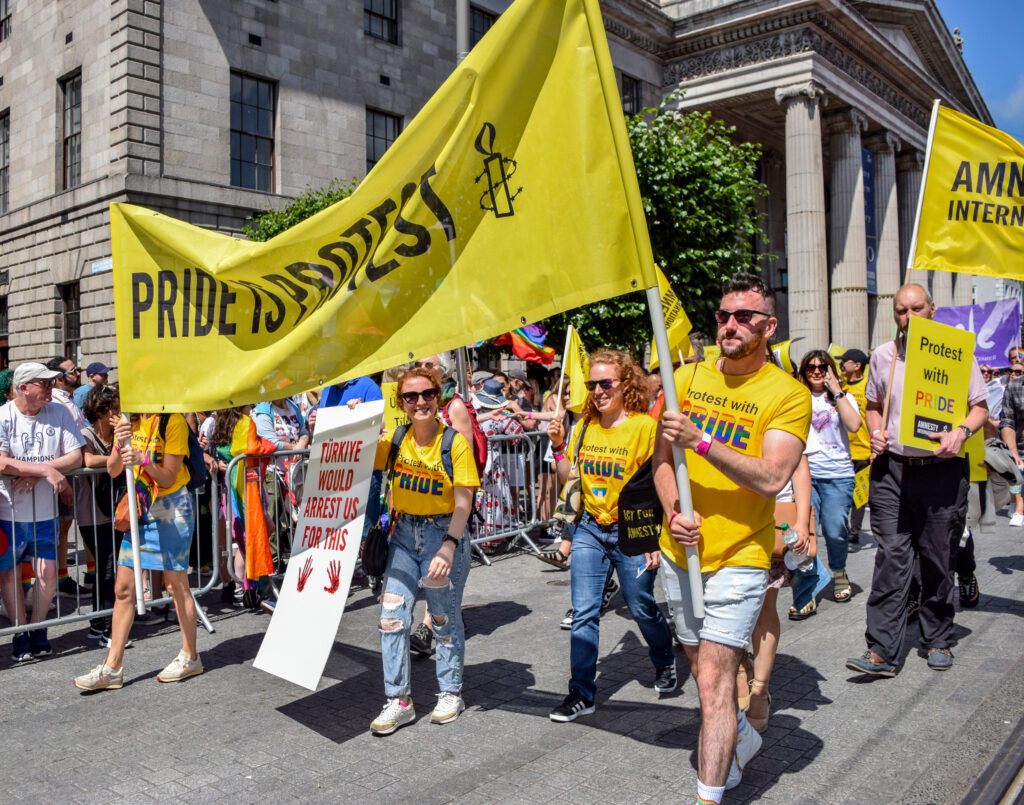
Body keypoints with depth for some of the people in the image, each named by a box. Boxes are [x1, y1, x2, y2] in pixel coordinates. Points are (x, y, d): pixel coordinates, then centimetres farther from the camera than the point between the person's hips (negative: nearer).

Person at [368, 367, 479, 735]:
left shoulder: (455, 443, -12)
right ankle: (399, 700, 11)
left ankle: (451, 693, 27)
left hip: (445, 533, -4)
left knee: (444, 618, 8)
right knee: (392, 615, -2)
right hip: (405, 534, 4)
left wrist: (449, 546, -25)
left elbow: (463, 503, -15)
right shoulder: (395, 440, 2)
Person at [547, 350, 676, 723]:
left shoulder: (645, 426, -10)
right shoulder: (584, 427, 5)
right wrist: (558, 446, -5)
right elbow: (569, 482, 9)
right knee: (583, 612, 0)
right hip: (589, 529, 4)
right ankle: (582, 692, 10)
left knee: (641, 607, 11)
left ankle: (665, 664, 40)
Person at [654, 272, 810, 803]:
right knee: (702, 668, 21)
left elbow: (771, 478, -20)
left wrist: (700, 441, -26)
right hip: (680, 550, 6)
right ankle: (743, 738, 48)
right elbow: (662, 456, 7)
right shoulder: (687, 377, 5)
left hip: (738, 557, -5)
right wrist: (674, 512, -9)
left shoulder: (788, 394, -9)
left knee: (714, 680, -9)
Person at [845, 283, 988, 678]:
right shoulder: (882, 355, 8)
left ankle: (938, 641, 26)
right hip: (892, 468, 1)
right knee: (891, 557, -3)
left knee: (938, 561, 8)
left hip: (942, 470, -1)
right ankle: (882, 651, -2)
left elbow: (980, 407, 5)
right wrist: (876, 432, 1)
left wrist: (961, 432, -15)